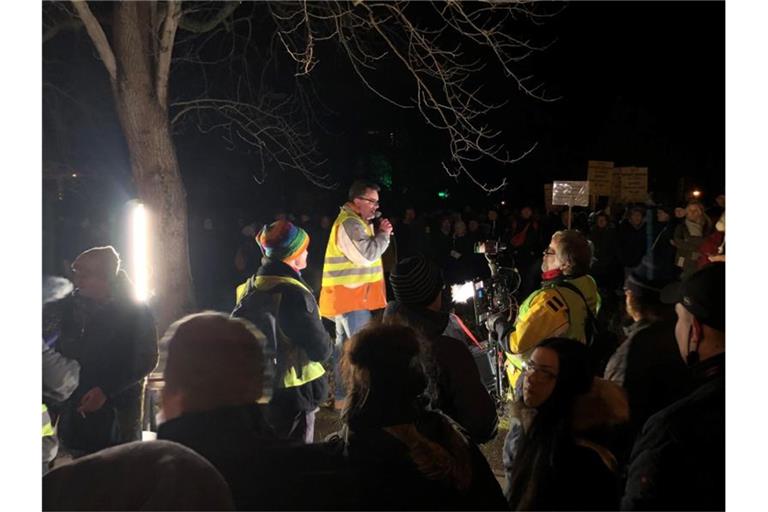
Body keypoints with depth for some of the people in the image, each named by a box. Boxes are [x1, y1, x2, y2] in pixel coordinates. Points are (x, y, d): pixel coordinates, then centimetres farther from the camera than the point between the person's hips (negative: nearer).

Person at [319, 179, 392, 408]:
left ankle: (342, 396, 21)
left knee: (344, 346, 14)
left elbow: (364, 252, 22)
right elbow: (367, 255, -23)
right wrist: (383, 234, -12)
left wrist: (378, 234, 7)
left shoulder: (353, 221, 19)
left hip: (346, 296, 11)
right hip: (352, 296, -11)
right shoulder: (349, 224, -16)